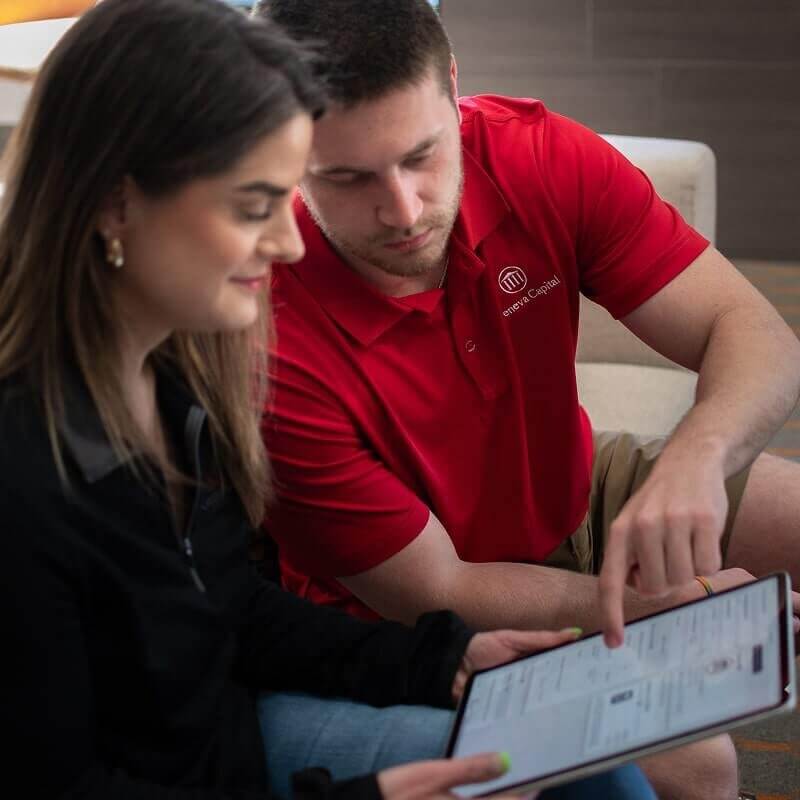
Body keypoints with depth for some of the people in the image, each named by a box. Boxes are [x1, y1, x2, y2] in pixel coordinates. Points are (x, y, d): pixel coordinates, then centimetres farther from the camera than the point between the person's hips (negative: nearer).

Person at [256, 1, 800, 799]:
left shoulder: (539, 155, -20)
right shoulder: (266, 340, -31)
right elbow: (433, 592, -22)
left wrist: (696, 456, -43)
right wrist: (660, 606, -29)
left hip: (571, 493, 5)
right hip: (410, 624, -5)